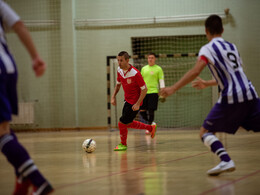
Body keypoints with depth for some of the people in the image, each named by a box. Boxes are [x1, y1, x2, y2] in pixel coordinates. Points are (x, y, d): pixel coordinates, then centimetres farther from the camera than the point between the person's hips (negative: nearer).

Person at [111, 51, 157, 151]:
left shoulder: (135, 73, -25)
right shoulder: (119, 70, -3)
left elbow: (144, 89, -19)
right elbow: (118, 84, 15)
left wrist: (138, 104, -23)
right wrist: (113, 96, 1)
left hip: (134, 103, -8)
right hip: (127, 100, 8)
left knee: (122, 123, -7)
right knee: (128, 123, 17)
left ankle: (123, 145, 17)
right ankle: (151, 128, 36)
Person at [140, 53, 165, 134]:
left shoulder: (158, 69, 2)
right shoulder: (144, 68, 15)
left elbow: (161, 81, -1)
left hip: (153, 92, -4)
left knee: (151, 111, -9)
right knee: (142, 111, 0)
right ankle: (150, 123, 19)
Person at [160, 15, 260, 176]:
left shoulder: (208, 49, 1)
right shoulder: (232, 47, 22)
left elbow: (195, 72, -15)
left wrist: (173, 88, -14)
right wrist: (207, 84, 41)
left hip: (231, 98, -6)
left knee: (205, 132, 4)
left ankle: (226, 161, -17)